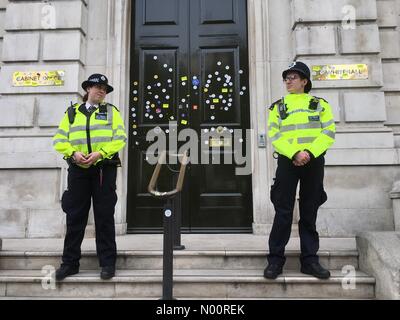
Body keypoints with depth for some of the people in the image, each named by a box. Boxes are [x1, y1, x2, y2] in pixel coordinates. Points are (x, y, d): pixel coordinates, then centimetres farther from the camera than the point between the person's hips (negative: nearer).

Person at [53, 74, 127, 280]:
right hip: (78, 169, 2)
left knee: (104, 215, 2)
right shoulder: (72, 112, 15)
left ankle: (107, 262, 12)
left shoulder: (112, 111, 10)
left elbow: (120, 138, -3)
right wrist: (73, 153, -12)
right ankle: (70, 262, 18)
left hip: (104, 168, -2)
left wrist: (100, 153, -16)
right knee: (75, 216, 6)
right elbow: (59, 140, 8)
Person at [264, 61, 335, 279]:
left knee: (309, 212, 7)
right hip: (287, 161, -1)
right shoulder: (278, 106, 11)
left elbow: (328, 133, 1)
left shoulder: (320, 104, 12)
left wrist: (309, 152, -15)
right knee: (283, 211, -2)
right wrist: (294, 153, -16)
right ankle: (276, 259, 6)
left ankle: (309, 259, 16)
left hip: (314, 162, 1)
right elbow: (274, 135, -1)